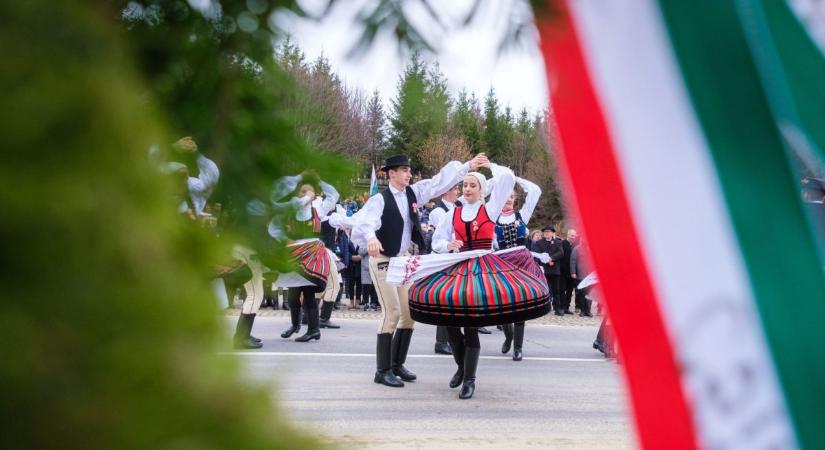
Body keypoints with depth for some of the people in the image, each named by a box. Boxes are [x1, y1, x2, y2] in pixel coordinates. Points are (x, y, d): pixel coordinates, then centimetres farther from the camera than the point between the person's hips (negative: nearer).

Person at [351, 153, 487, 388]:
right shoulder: (380, 199, -14)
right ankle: (382, 370, 1)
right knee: (392, 312, -10)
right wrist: (371, 237, -52)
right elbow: (364, 220, -30)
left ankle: (397, 364, 22)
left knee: (410, 312, 8)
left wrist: (468, 165, 5)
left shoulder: (413, 192, 5)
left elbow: (440, 181, 7)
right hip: (383, 260, -7)